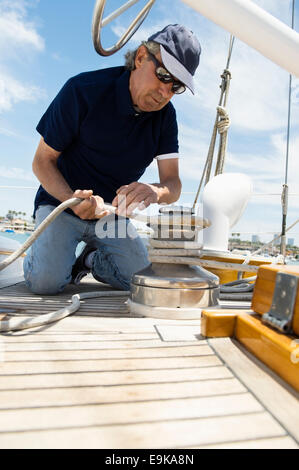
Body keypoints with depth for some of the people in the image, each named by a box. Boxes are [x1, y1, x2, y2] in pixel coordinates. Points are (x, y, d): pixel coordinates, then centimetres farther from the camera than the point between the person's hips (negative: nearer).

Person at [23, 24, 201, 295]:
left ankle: (90, 259, 16)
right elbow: (42, 161, -12)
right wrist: (73, 199, -32)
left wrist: (156, 192, -37)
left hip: (112, 213, 4)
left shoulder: (165, 115, -4)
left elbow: (173, 184, -12)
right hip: (61, 202, -3)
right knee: (47, 281, -24)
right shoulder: (83, 90, -16)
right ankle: (42, 252, 13)